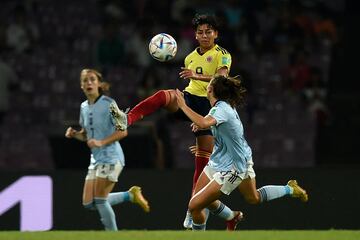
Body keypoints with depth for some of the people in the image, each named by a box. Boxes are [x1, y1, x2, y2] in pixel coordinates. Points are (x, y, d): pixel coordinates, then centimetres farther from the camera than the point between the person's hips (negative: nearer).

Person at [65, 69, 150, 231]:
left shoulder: (108, 104, -11)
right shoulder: (84, 107, 11)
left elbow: (122, 131, -14)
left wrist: (101, 142, -24)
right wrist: (74, 134, 0)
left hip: (111, 158, -8)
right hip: (96, 160, 8)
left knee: (99, 200, -12)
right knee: (89, 203, 4)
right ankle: (131, 195, 18)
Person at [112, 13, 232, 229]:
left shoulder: (222, 55, -1)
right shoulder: (191, 57, 19)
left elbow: (222, 78, -20)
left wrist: (197, 76, -34)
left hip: (209, 105, -4)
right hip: (189, 99, 4)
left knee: (204, 159, -4)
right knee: (164, 96, -30)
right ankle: (127, 120, -51)